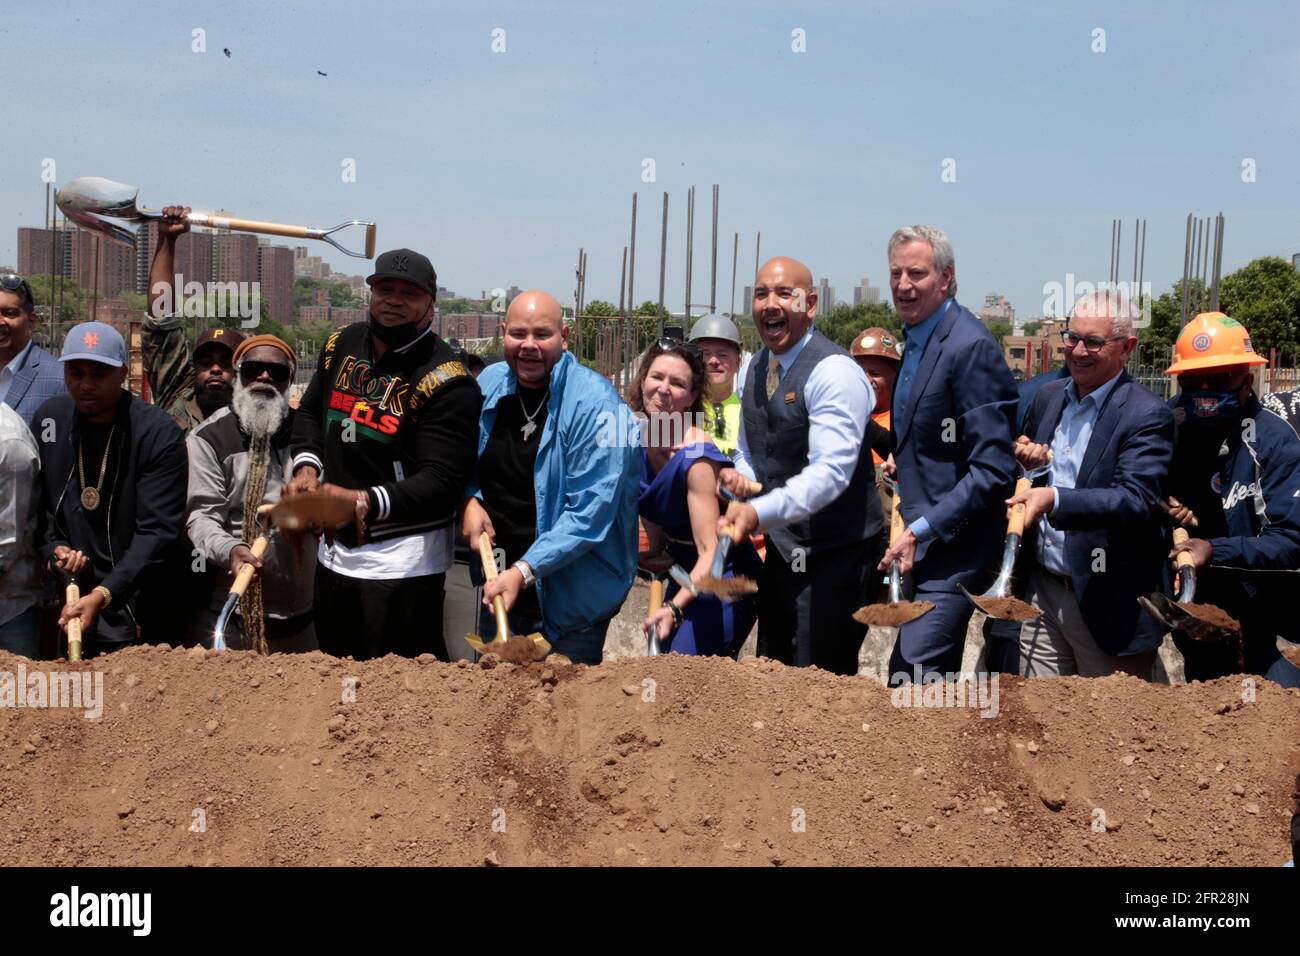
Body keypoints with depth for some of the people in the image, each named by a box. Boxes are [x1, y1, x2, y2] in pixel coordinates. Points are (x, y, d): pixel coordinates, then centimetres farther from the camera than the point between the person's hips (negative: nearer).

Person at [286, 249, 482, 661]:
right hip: (333, 551, 8)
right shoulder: (342, 345, 4)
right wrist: (306, 466, 1)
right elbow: (310, 413, 20)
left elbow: (442, 481, -22)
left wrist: (368, 502, -35)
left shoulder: (445, 380, -18)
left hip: (401, 563, -7)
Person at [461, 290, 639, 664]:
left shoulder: (595, 404, -19)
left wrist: (524, 571, -28)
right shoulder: (489, 384, 0)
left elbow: (590, 513, -23)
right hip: (499, 583, 6)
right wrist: (468, 500, -4)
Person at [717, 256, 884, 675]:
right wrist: (741, 476, -3)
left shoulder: (834, 372, -19)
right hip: (782, 549, 8)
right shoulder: (757, 367, 8)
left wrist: (759, 512, -39)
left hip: (835, 556, -8)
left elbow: (831, 471, -28)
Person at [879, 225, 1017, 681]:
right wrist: (903, 460, 6)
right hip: (922, 545, 10)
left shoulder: (971, 347, -17)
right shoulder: (916, 339, 13)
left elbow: (993, 469, -22)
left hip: (953, 550, -10)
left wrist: (921, 531, -22)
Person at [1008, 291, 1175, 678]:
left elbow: (1137, 500, -24)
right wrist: (1024, 460, -3)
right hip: (1042, 590, 6)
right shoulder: (1047, 397, 8)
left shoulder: (1148, 416, -13)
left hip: (1107, 604, -6)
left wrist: (1054, 500, -37)